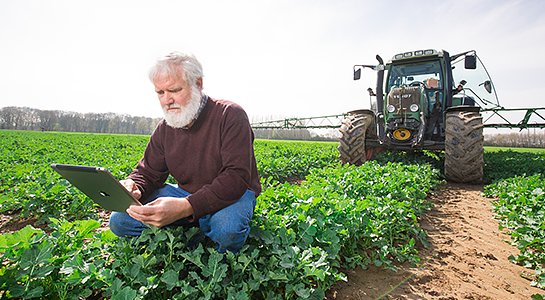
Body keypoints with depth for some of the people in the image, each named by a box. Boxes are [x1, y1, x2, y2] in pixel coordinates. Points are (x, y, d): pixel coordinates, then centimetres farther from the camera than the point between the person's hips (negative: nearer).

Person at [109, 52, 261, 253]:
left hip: (231, 195, -4)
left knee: (226, 227, -40)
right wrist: (133, 187, -20)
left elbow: (236, 177, -29)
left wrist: (185, 207, -42)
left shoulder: (230, 116, -19)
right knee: (119, 220, -8)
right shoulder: (165, 129, 2)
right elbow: (148, 172, 8)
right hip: (186, 195, 5)